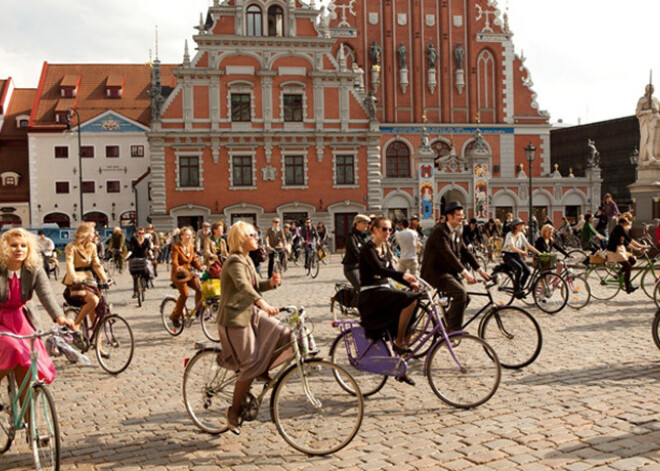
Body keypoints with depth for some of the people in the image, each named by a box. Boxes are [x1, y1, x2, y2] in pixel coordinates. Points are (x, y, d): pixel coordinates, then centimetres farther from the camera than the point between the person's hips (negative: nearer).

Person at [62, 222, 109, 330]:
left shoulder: (92, 247, 9)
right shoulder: (71, 247, -10)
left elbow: (97, 264, 6)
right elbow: (69, 264, -24)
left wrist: (104, 279, -8)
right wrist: (74, 277, -42)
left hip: (88, 281, 7)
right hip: (75, 283, -6)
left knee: (94, 313, 4)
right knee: (94, 300, -29)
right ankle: (75, 324, -14)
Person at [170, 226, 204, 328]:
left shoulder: (191, 247, 12)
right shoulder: (176, 247, -9)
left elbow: (194, 260, 13)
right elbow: (174, 261, -19)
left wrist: (200, 267, -6)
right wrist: (178, 268, -39)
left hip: (189, 273, 6)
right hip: (179, 274, -6)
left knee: (199, 288, -15)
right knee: (184, 294, -20)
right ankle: (175, 316, -3)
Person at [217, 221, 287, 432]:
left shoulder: (247, 260, 14)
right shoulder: (235, 261, -17)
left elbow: (256, 285, 17)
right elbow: (242, 286, -35)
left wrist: (271, 282, -5)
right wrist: (262, 303, -49)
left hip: (252, 313, 9)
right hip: (235, 317, -9)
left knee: (286, 337, -7)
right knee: (251, 365, -9)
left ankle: (263, 369, 12)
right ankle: (234, 410, 5)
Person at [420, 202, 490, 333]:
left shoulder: (457, 232, 11)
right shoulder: (440, 231, -18)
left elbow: (465, 252, 10)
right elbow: (448, 254, -28)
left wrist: (480, 270, 0)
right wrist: (465, 272, -35)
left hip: (448, 271, 9)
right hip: (435, 272, -9)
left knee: (465, 298, 4)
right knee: (460, 292, -24)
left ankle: (444, 326, 18)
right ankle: (454, 329, -17)